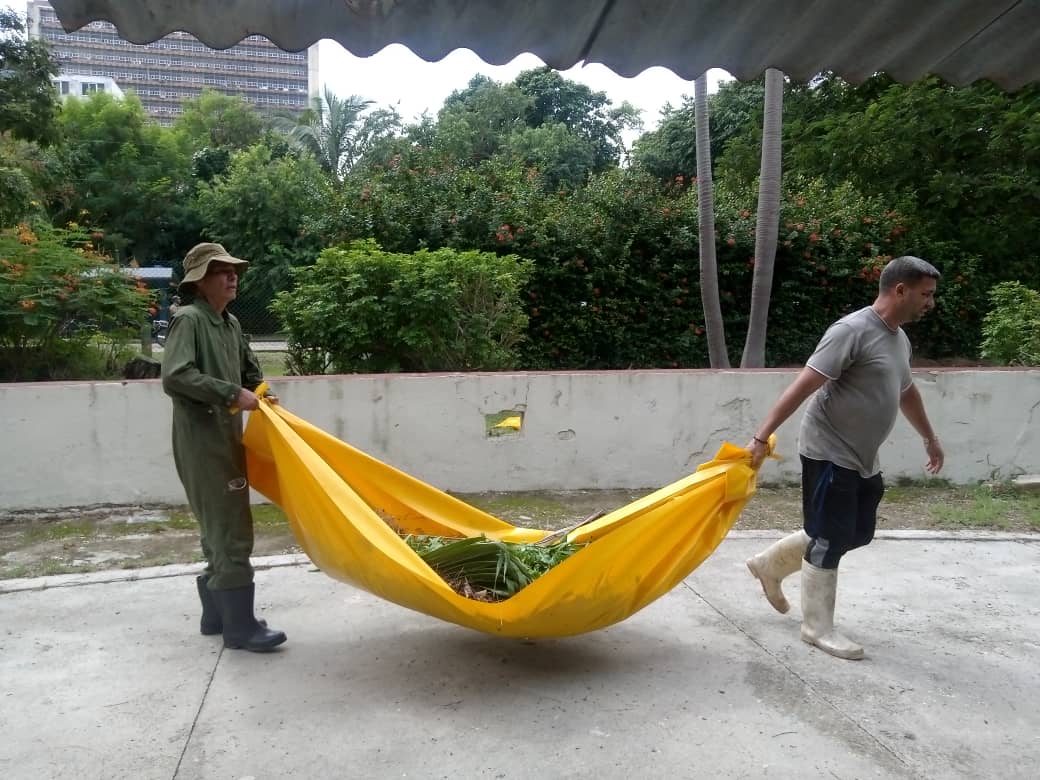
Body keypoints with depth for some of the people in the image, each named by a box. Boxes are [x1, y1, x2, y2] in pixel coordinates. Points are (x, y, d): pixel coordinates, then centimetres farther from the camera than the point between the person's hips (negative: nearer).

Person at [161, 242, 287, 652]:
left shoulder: (230, 324, 14)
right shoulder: (188, 320, -11)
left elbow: (251, 373, 26)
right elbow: (174, 377, -25)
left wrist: (259, 396, 6)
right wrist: (231, 394, -23)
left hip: (226, 439, 9)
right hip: (203, 443, -9)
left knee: (222, 530, 15)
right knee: (231, 533, -8)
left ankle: (217, 614, 26)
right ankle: (240, 626, 0)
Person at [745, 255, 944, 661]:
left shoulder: (899, 339, 12)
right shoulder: (853, 331, -18)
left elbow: (906, 392, 29)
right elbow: (802, 387, -24)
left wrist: (930, 438, 39)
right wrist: (761, 437, -29)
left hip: (862, 458, 10)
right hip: (829, 453, -10)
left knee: (857, 534, 16)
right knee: (829, 540, -1)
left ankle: (769, 565, 30)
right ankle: (818, 627, 14)